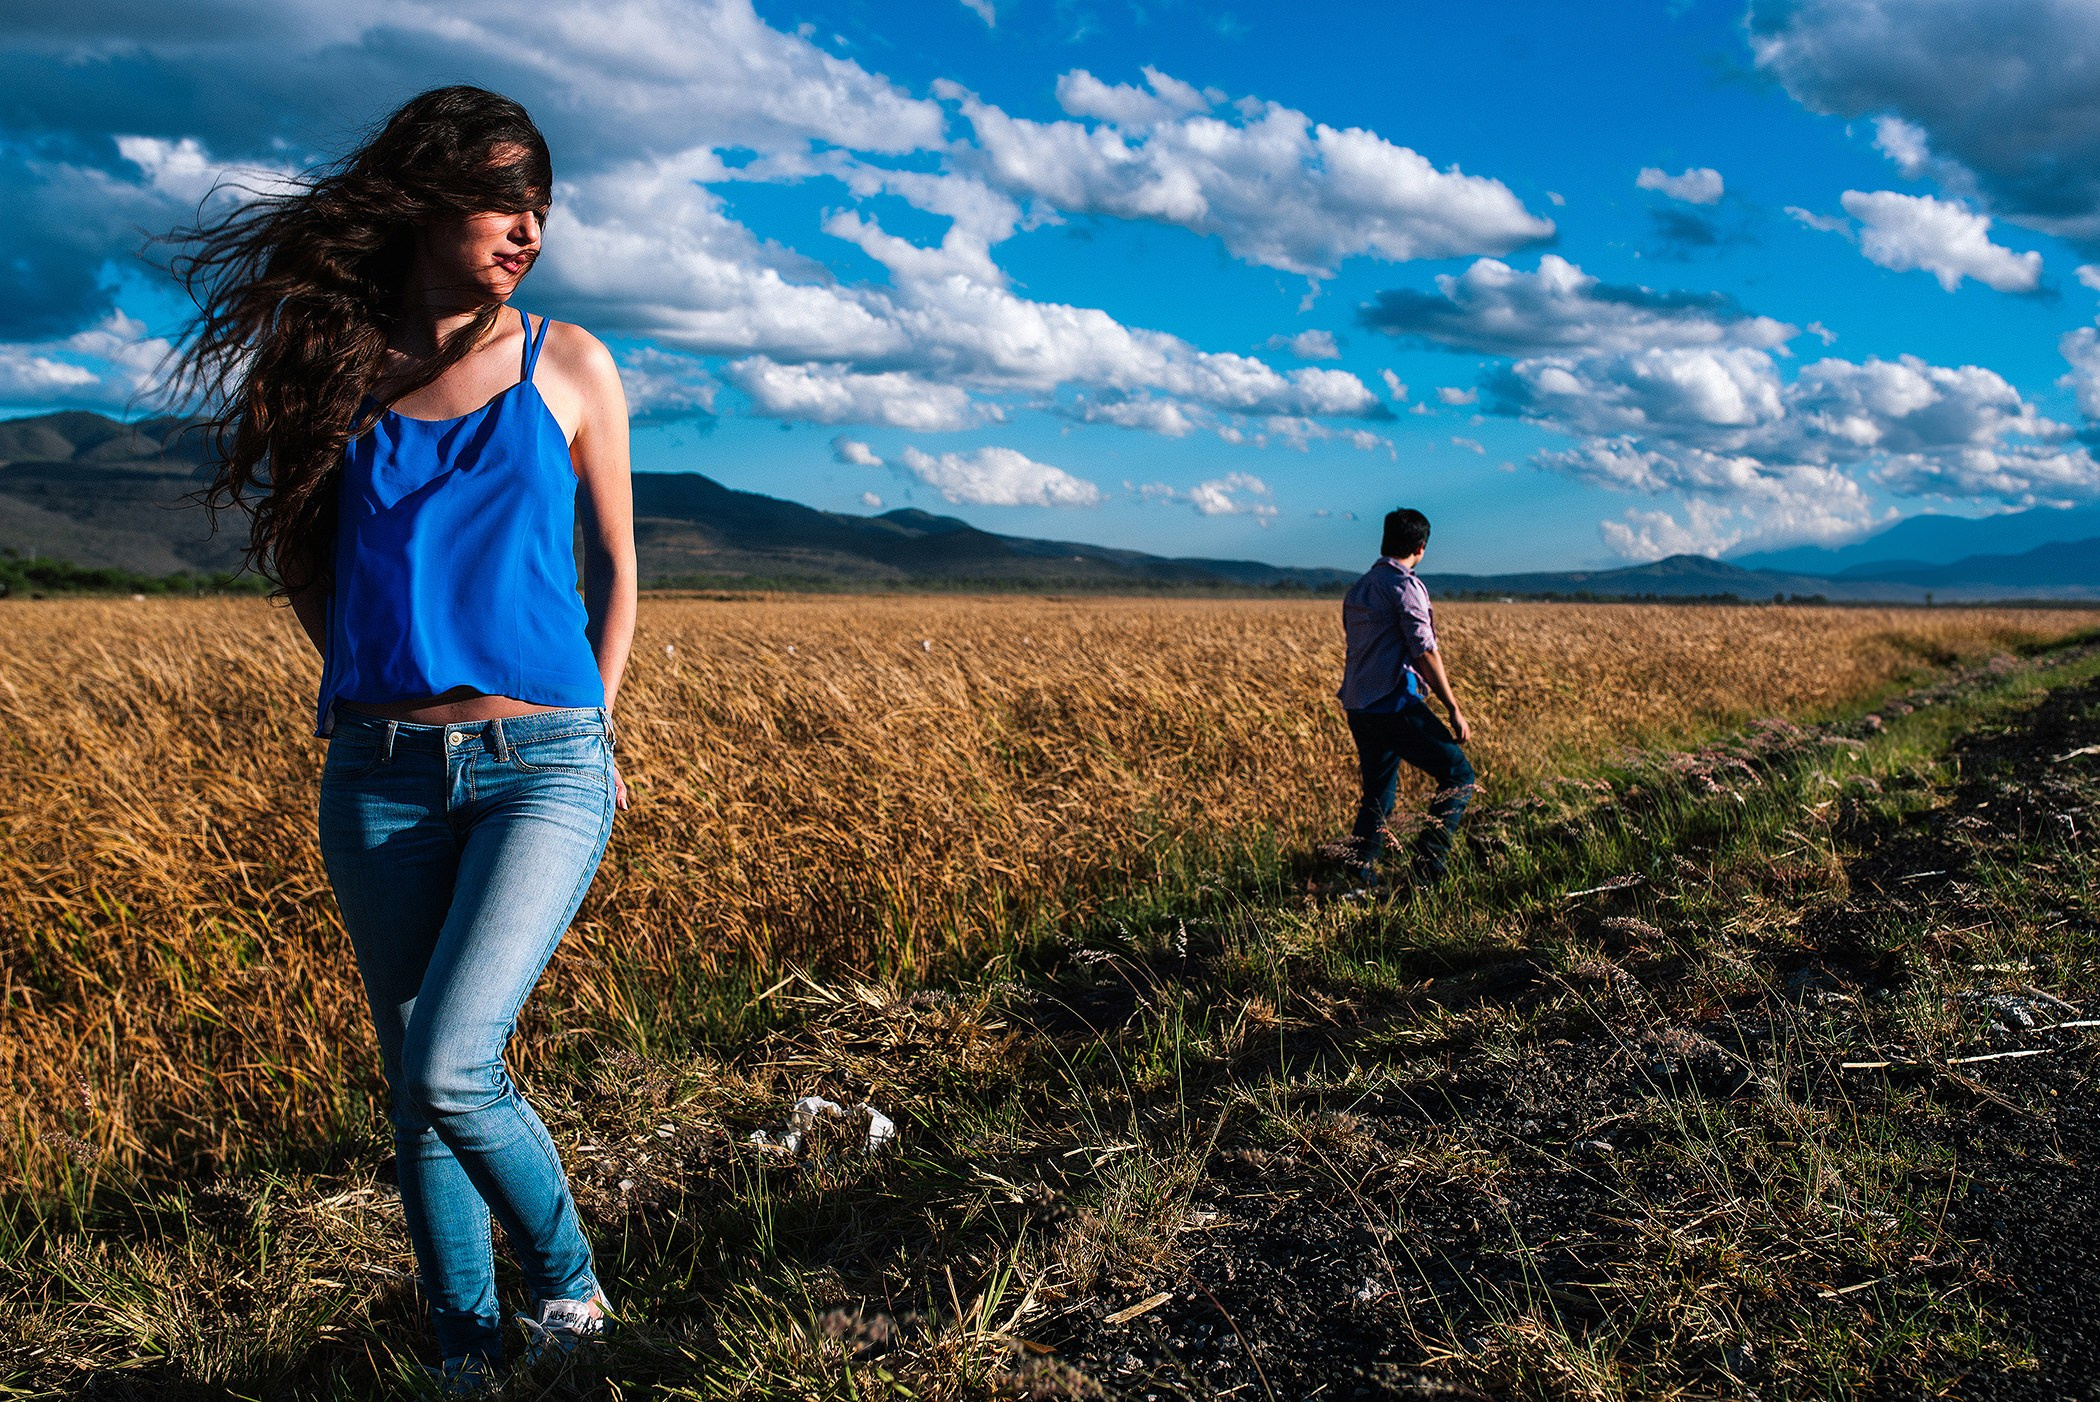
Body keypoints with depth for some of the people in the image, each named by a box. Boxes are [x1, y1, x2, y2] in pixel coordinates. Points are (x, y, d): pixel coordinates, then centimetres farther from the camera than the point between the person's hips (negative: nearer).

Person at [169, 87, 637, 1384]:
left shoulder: (567, 363, 3)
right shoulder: (336, 365, 6)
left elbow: (615, 560, 11)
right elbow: (302, 555, 18)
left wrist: (594, 729, 6)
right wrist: (378, 684, 8)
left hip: (541, 766, -3)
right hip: (379, 777, 3)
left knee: (451, 1071, -16)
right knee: (419, 1089, 9)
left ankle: (568, 1277, 11)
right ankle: (467, 1354, 26)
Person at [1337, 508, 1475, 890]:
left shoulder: (1357, 589, 17)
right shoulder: (1406, 586, -9)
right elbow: (1425, 652, -15)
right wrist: (1453, 709, -11)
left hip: (1358, 707, 8)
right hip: (1396, 705, -8)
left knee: (1376, 797, 15)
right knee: (1458, 775, 2)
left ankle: (1360, 881, 10)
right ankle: (1426, 867, -6)